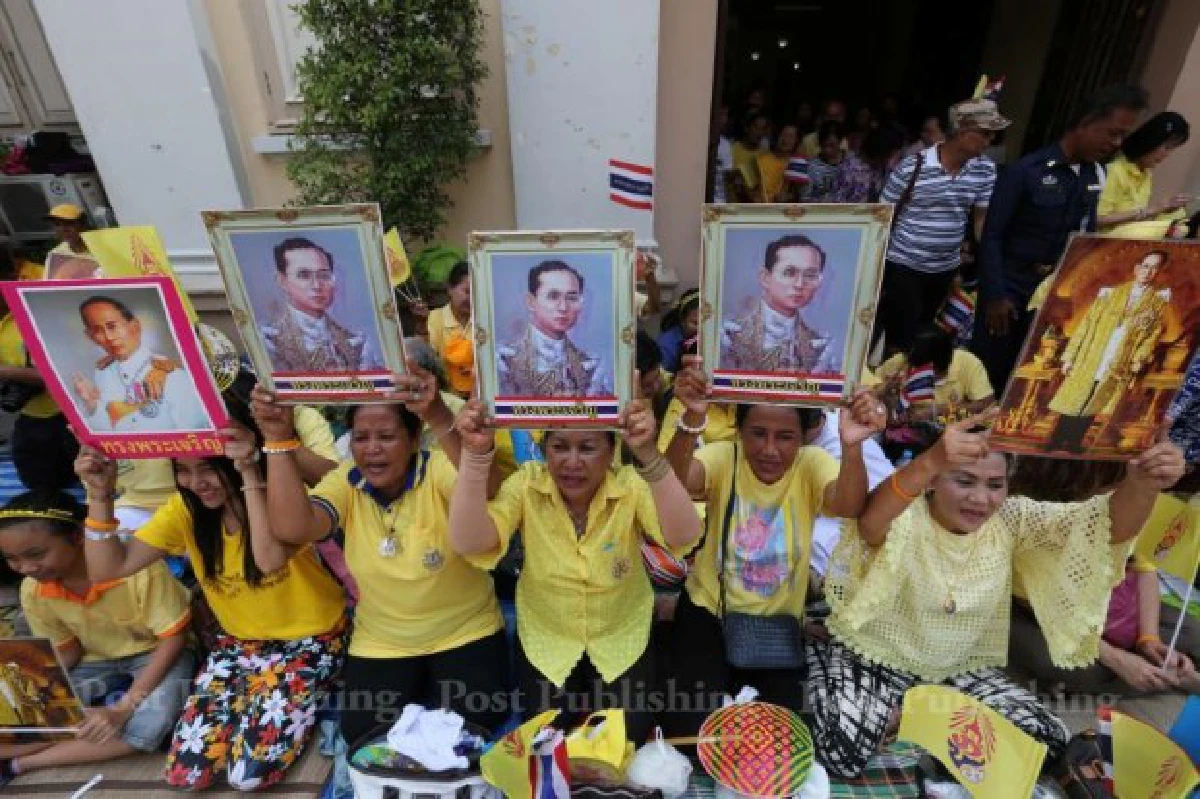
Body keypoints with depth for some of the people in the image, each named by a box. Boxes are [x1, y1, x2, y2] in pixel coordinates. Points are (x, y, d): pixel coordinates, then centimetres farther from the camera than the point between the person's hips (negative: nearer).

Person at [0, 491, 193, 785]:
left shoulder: (139, 568, -31)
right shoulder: (33, 591, -12)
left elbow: (173, 638, -22)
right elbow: (66, 652, 3)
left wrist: (124, 708, -27)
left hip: (155, 653, -4)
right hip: (96, 659, 4)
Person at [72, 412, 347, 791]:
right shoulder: (185, 509, -6)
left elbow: (270, 559, -42)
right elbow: (107, 569, -10)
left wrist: (250, 472, -46)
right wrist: (100, 495, -23)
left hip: (309, 640, -5)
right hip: (239, 640, 6)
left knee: (249, 772, -12)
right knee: (184, 772, -1)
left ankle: (299, 708, 16)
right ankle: (254, 703, 23)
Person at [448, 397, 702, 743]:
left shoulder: (631, 485, -21)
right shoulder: (527, 483, -18)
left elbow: (683, 536, -38)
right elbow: (468, 543, -30)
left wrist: (649, 456, -51)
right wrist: (476, 455, -41)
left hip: (623, 641, 0)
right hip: (545, 642, 1)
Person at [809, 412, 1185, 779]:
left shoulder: (1011, 519, -6)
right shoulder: (903, 515, -23)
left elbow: (1107, 525, -17)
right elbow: (868, 523, -48)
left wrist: (1141, 484, -41)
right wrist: (929, 461, -66)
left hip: (960, 668, 5)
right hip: (870, 654, -4)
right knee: (842, 752, -25)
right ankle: (901, 708, 6)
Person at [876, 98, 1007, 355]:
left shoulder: (986, 170, 0)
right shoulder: (912, 167, -15)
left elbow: (982, 218, 6)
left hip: (946, 269, 6)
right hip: (903, 265, -5)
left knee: (922, 331, 19)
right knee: (901, 338, -6)